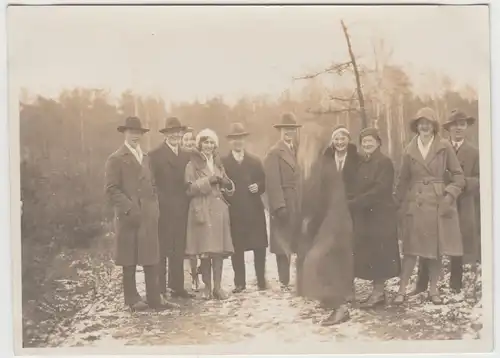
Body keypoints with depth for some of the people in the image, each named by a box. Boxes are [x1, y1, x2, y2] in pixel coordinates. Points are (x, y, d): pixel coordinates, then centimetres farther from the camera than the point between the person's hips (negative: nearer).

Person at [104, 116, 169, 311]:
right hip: (129, 217, -6)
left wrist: (154, 207, 10)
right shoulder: (116, 159, -2)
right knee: (130, 261, 3)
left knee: (151, 259, 5)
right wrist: (129, 209, -17)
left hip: (149, 216, 6)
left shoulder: (145, 157, 20)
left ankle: (154, 298, 10)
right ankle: (132, 299, 12)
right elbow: (112, 189, -9)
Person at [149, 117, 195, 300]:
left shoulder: (186, 156, 15)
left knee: (179, 250, 9)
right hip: (163, 210, -6)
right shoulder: (155, 154, -4)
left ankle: (177, 286, 16)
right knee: (161, 250, -2)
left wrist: (187, 203, 7)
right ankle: (160, 289, 3)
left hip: (181, 210, 6)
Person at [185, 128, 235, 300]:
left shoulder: (218, 164, 19)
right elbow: (190, 188, -8)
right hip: (202, 210, -4)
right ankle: (207, 286, 5)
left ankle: (217, 287, 4)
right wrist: (209, 180, -15)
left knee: (219, 249, 0)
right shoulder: (192, 165, 2)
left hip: (219, 210, 4)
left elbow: (229, 190, 18)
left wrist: (226, 182, -3)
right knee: (204, 249, -5)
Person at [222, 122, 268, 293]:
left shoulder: (255, 161, 13)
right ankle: (239, 282, 10)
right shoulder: (223, 162, 6)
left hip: (254, 210, 2)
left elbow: (264, 183, 10)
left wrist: (258, 187, -10)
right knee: (236, 248, 1)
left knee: (259, 247, 4)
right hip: (233, 212, -2)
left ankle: (261, 280, 15)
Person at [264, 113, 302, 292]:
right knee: (283, 244, 0)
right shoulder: (275, 152, -9)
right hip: (284, 205, -7)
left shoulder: (295, 150, 16)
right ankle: (284, 282, 6)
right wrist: (280, 206, -22)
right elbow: (273, 183, -16)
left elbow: (297, 179, 12)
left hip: (297, 205, 7)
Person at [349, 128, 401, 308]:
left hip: (380, 215, -8)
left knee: (378, 254, -2)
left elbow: (379, 190, -20)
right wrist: (353, 203, -6)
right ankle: (377, 291, 18)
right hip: (364, 215, 8)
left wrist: (354, 203, -21)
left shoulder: (384, 162, -11)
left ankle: (378, 292, 6)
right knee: (369, 254, 10)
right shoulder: (361, 163, 13)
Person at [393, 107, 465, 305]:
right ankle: (402, 290, 3)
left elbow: (458, 175, 2)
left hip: (439, 203, 0)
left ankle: (433, 290, 16)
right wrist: (397, 200, 9)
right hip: (416, 203, 0)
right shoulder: (410, 149, 5)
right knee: (412, 248, -2)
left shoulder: (445, 146, 0)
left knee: (437, 249, 5)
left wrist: (450, 195, -10)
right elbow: (403, 179, 12)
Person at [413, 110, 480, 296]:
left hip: (462, 207, 1)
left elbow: (479, 179, 0)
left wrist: (463, 181, -17)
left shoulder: (474, 152, 7)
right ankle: (421, 286, 2)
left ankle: (456, 286, 16)